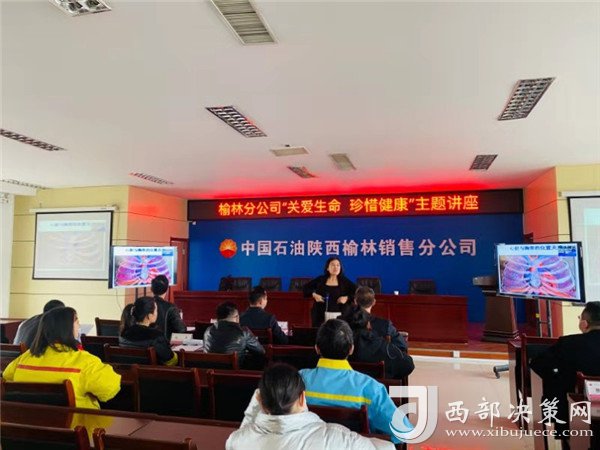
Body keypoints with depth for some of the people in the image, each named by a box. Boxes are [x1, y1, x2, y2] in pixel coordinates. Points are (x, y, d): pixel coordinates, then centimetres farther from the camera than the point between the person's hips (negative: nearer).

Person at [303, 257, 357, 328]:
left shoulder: (344, 281, 5)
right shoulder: (320, 280, 6)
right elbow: (305, 288, 13)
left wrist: (347, 298, -10)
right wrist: (313, 294, -3)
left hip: (338, 315, 0)